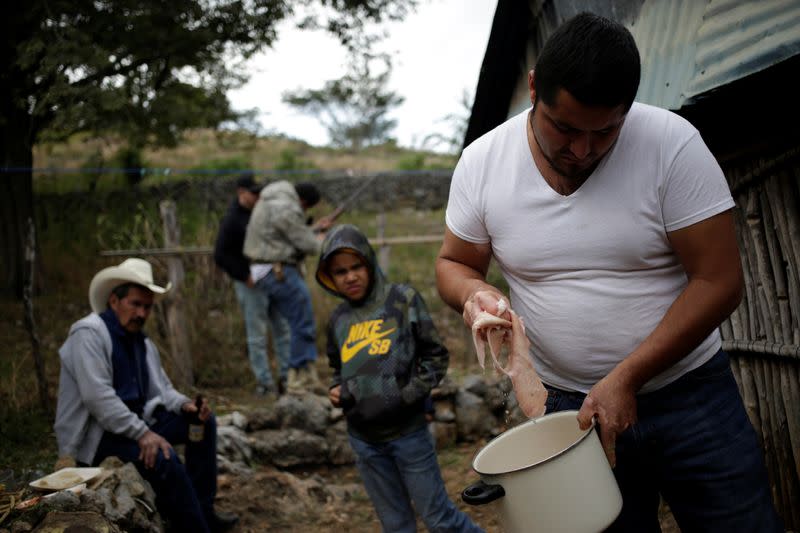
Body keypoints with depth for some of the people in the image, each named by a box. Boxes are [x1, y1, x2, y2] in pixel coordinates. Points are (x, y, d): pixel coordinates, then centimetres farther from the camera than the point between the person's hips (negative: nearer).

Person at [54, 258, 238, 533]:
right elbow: (98, 397, -26)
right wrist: (142, 433, -30)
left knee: (204, 421, 4)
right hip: (93, 433, -9)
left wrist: (185, 404, -7)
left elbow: (161, 388, 16)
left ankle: (202, 510, 7)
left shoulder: (141, 340, 11)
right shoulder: (89, 334, -16)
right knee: (163, 458, -31)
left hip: (135, 421, 10)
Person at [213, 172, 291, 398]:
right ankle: (264, 383, 5)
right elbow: (220, 255, -12)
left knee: (284, 329, 7)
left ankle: (287, 377, 15)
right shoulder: (232, 220, -8)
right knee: (257, 335, -1)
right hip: (250, 284, -6)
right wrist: (245, 276, -16)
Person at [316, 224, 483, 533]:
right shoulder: (338, 320, 6)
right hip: (363, 439, 4)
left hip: (408, 432, -4)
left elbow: (436, 356, -3)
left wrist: (408, 394, -14)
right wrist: (337, 391, 2)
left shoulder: (403, 300, -7)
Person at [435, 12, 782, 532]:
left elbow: (719, 282, -15)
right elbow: (453, 263, 7)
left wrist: (626, 378, -20)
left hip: (689, 392, -1)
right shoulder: (481, 162, -7)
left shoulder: (671, 143, -15)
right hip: (571, 407, 2)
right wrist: (474, 292, -18)